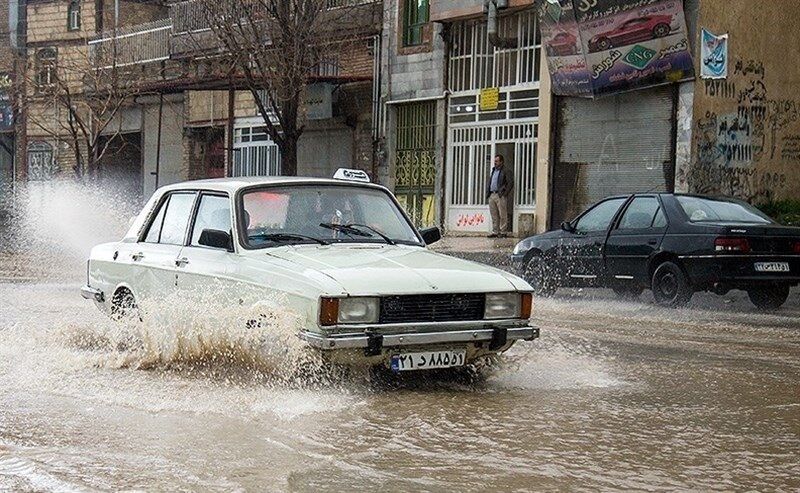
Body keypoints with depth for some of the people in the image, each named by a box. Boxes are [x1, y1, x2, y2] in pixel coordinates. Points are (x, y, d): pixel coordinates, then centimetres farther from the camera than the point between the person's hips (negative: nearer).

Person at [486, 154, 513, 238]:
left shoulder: (506, 171, -3)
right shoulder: (493, 170, 22)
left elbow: (510, 183, -10)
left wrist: (505, 193, -15)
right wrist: (488, 192, 14)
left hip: (500, 196, -8)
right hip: (492, 195, 8)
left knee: (502, 215, -5)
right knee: (494, 216, 7)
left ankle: (503, 232, -3)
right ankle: (495, 232, 11)